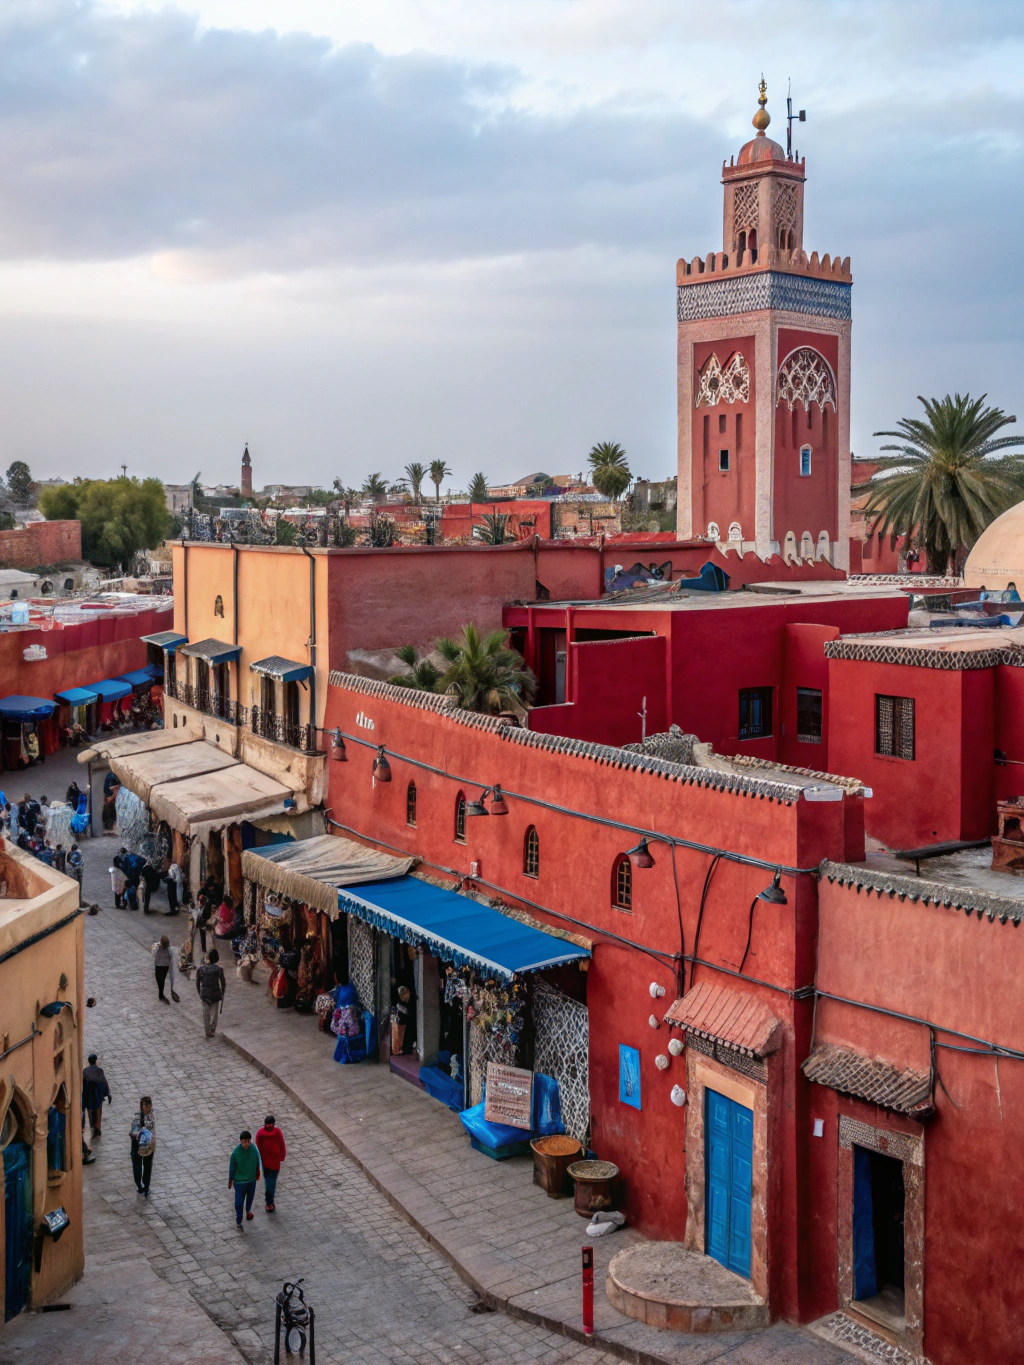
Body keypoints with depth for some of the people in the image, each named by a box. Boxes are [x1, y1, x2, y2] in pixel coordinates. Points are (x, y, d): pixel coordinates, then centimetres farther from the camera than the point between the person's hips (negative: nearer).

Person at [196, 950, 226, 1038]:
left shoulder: (201, 969, -10)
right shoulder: (218, 969, -13)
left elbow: (197, 983, -2)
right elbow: (223, 983, -7)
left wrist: (200, 994, 13)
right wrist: (222, 994, 9)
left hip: (205, 995, 1)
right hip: (216, 994, -1)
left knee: (206, 1014, 15)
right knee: (214, 1013, 18)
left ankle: (208, 1032, 22)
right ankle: (212, 1030, 28)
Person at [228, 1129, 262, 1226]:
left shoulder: (254, 1149, -17)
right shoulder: (236, 1152, -25)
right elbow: (232, 1168, -12)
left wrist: (258, 1174, 11)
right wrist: (230, 1182, -2)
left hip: (252, 1179, 3)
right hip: (240, 1181, -3)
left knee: (250, 1197, 25)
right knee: (239, 1202, 7)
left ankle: (248, 1210, 55)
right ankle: (238, 1221, 29)